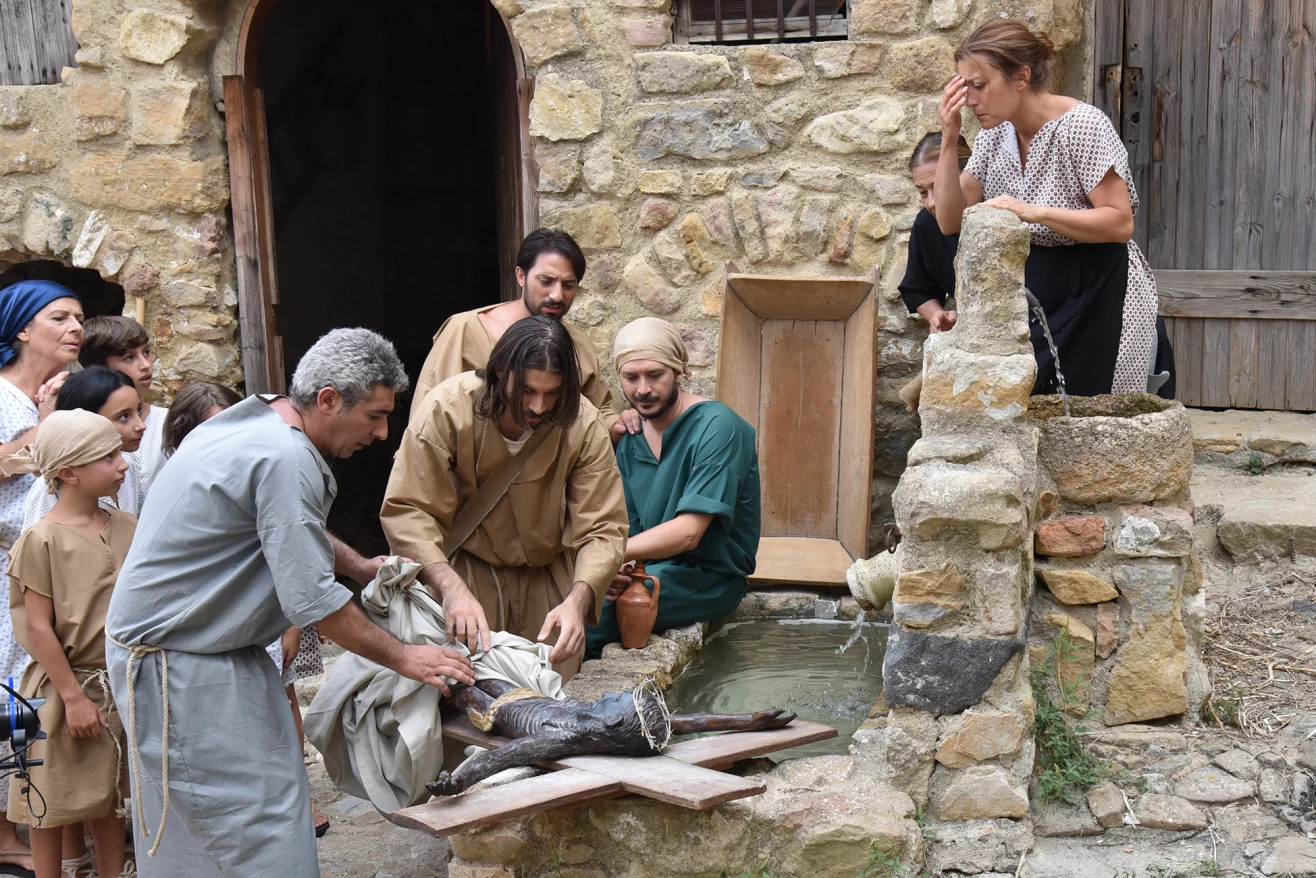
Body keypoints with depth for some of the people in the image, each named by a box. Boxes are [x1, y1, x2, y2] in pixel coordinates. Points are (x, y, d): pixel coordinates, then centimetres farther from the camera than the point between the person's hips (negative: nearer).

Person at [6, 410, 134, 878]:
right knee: (54, 803, 6)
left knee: (110, 796, 16)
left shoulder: (126, 528, 3)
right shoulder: (42, 539, -14)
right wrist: (73, 696, -15)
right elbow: (38, 628, -14)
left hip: (119, 685, 5)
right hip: (64, 686, -5)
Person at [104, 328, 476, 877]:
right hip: (178, 663, -10)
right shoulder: (285, 458, -24)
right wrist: (402, 658, -14)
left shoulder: (257, 417, 8)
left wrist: (360, 567, 21)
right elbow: (312, 600, -23)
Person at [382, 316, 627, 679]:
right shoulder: (447, 408, -23)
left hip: (547, 576, 2)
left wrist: (577, 600, -36)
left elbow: (602, 529, -18)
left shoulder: (583, 425, -17)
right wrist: (452, 588, -40)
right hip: (462, 570, -2)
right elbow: (406, 511, -26)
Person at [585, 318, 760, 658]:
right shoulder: (631, 440, 8)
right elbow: (628, 528, 5)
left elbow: (688, 532, -22)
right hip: (648, 567, 7)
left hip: (709, 577, -7)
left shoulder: (716, 427, -16)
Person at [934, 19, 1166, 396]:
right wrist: (949, 140, -9)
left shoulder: (1083, 125, -15)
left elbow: (1121, 222, -20)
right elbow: (950, 221, 2)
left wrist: (1034, 213, -30)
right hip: (1033, 292, 6)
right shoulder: (995, 133, 4)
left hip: (1097, 295, -6)